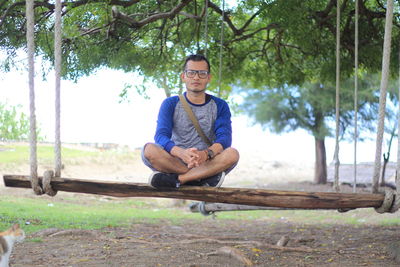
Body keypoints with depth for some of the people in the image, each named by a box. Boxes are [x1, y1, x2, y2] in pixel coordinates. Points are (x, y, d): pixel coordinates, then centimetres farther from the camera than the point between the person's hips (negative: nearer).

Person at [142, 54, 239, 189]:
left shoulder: (219, 106, 9)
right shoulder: (170, 104, 7)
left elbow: (225, 138, -7)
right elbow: (161, 136, -9)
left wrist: (206, 153, -32)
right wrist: (181, 153, -32)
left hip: (207, 163, 0)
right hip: (175, 161, 0)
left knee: (232, 154, -30)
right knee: (149, 150, -29)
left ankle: (176, 179, -30)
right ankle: (203, 177, -29)